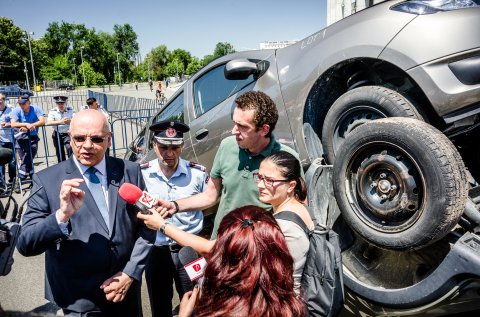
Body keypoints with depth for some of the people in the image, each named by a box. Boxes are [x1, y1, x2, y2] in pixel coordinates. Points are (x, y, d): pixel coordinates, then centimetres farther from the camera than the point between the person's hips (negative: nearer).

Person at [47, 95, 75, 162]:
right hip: (57, 135, 1)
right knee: (60, 154, 10)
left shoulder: (70, 110, -2)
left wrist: (70, 120, -40)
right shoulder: (52, 111, -4)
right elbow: (49, 122, -19)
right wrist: (60, 121, -36)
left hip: (68, 134, -1)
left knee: (70, 148, -23)